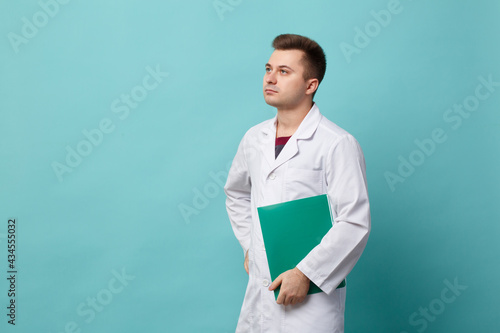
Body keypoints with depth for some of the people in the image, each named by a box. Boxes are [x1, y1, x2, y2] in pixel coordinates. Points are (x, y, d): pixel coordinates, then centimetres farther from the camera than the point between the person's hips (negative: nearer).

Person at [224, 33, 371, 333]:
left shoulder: (338, 145, -12)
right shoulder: (254, 139, 7)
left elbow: (355, 224, -15)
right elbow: (237, 193, 24)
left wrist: (306, 272, -17)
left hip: (312, 296, -5)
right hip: (260, 290, 5)